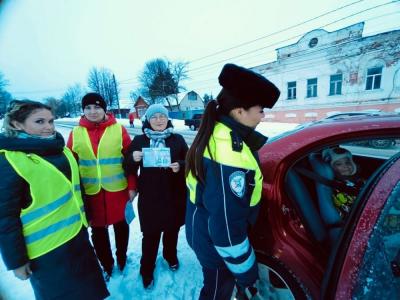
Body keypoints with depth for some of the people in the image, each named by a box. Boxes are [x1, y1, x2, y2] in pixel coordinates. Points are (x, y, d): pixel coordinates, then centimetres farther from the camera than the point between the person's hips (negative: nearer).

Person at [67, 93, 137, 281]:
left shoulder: (119, 130, -6)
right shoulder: (75, 133, 0)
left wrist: (132, 186, -6)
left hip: (118, 189, -1)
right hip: (90, 192, 2)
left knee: (120, 225, 16)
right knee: (98, 230, 15)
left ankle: (122, 259, 41)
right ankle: (106, 265, 39)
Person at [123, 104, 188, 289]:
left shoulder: (177, 139, -1)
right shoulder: (139, 141, 0)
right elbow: (129, 169, 1)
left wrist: (180, 166, -18)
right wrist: (133, 159, -20)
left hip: (174, 196, 1)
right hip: (149, 198, -1)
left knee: (172, 230, 19)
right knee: (150, 235, 7)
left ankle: (171, 256, 48)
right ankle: (147, 270, 33)